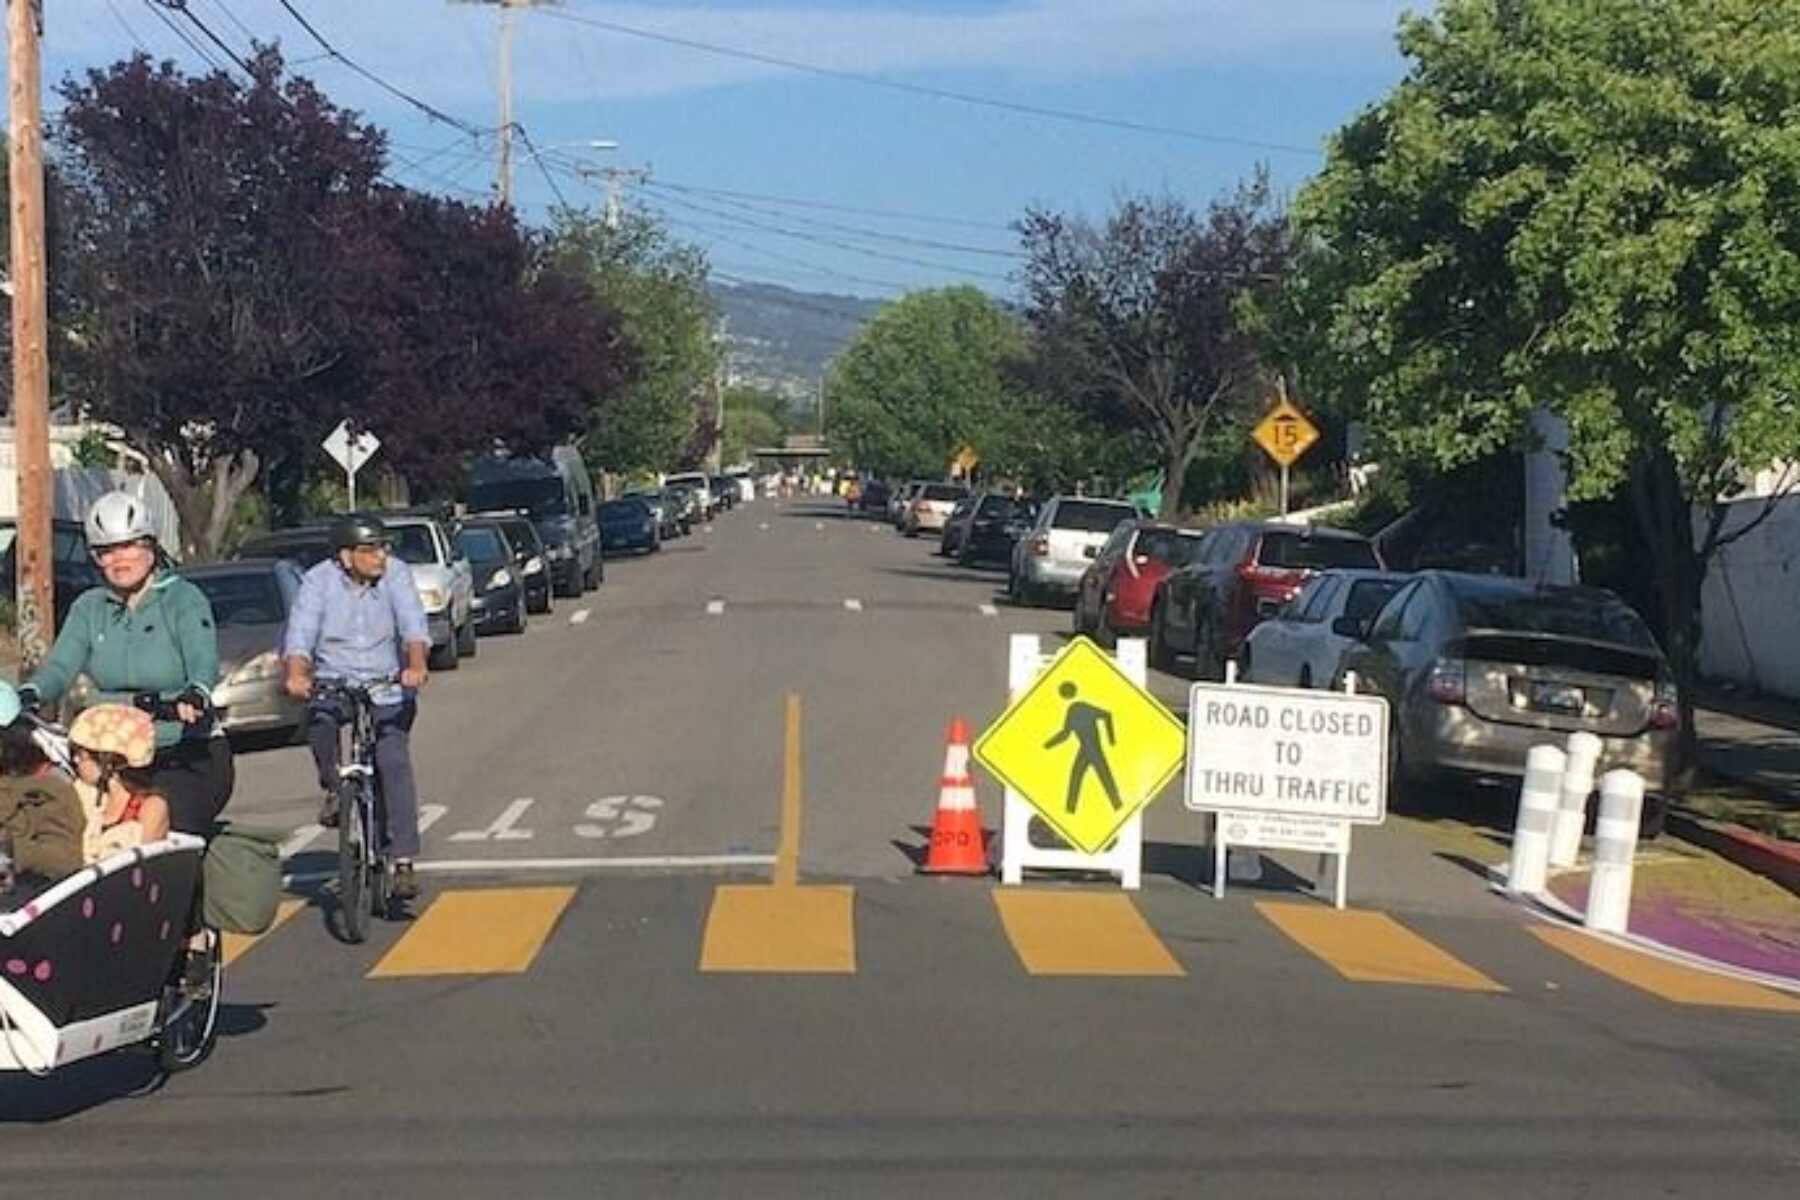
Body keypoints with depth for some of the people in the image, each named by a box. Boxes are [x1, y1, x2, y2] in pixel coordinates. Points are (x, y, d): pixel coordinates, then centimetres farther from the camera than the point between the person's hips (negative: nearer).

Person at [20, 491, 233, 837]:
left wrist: (195, 695, -43)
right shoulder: (89, 607, 13)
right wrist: (30, 694, -24)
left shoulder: (184, 599, -3)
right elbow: (60, 664, -2)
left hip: (189, 755, -4)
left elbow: (204, 662, -19)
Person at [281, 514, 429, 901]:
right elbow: (299, 635, -17)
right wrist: (295, 673, -37)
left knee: (395, 764, -15)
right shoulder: (318, 581, -6)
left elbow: (413, 626, -17)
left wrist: (415, 665, -37)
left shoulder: (396, 574, -5)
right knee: (319, 718, -31)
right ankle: (333, 789, -1)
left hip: (388, 687, 0)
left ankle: (404, 862, -13)